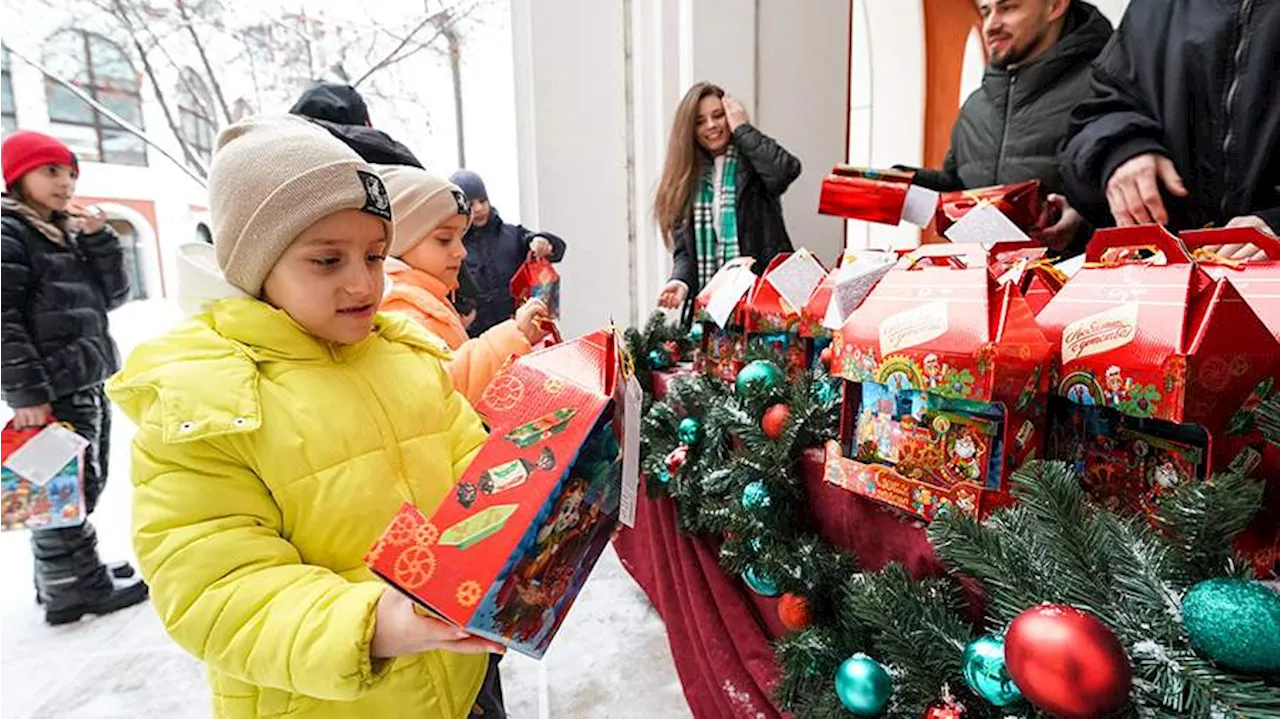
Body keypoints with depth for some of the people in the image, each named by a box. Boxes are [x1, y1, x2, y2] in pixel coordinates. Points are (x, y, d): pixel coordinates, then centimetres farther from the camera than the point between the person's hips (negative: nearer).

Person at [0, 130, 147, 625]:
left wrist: (99, 240, -1)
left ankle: (64, 575, 29)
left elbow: (114, 297, 11)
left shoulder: (70, 234, 17)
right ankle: (75, 589, 9)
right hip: (52, 390, -9)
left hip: (90, 382, 9)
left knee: (83, 486, 16)